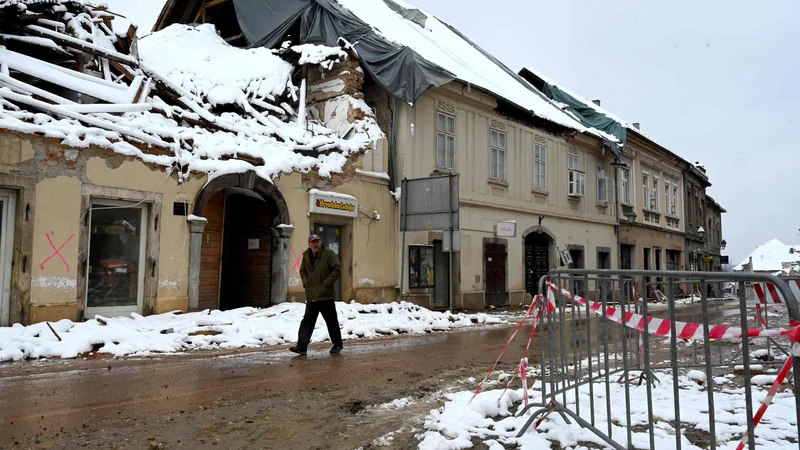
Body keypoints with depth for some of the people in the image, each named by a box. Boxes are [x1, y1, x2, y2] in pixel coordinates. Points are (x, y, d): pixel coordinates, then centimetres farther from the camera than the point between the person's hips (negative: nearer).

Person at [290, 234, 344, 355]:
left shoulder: (328, 254, -9)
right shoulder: (306, 256, 7)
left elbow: (337, 270, -12)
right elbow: (302, 271, 21)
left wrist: (327, 284, -15)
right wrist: (306, 283, 5)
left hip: (326, 295, -4)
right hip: (311, 296, 5)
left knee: (332, 322, 8)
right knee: (307, 322, 1)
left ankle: (337, 344, 25)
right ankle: (302, 346, 2)